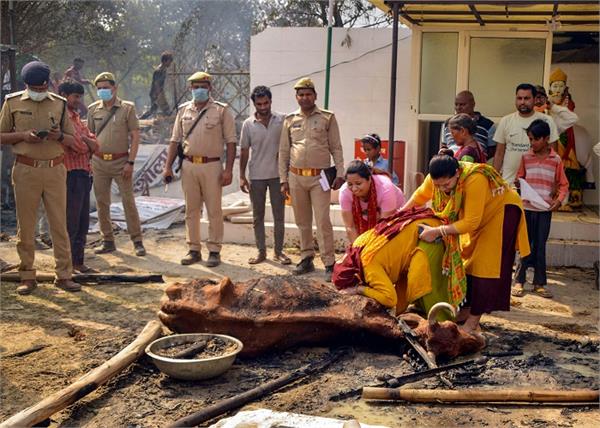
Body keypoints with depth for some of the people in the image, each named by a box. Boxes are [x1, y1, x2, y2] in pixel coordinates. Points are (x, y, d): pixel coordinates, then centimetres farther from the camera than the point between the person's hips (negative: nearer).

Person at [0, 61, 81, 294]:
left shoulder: (59, 104, 8)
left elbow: (71, 140, 12)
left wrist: (59, 136, -10)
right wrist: (24, 135, -11)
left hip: (55, 170, 1)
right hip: (26, 170, -1)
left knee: (60, 224, 2)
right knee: (25, 225, 4)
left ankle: (64, 275, 8)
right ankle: (27, 277, 14)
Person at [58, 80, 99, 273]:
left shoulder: (76, 118, 19)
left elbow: (94, 145, 10)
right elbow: (79, 147, -20)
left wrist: (84, 140, -8)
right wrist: (87, 145, 1)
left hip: (84, 174, 9)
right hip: (72, 175, -9)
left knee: (83, 223, 13)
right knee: (70, 223, -4)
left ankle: (78, 262, 22)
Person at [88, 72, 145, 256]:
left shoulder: (127, 108, -2)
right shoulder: (93, 109, 8)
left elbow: (135, 136, -4)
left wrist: (131, 162, -11)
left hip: (120, 161, -3)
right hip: (99, 161, 4)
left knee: (128, 201, -3)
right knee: (101, 203, 6)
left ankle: (137, 241, 3)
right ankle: (108, 241, 16)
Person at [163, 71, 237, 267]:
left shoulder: (221, 110, -1)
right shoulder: (184, 110, 10)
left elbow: (231, 141, -4)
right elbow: (175, 140, 13)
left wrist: (228, 170, -11)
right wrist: (168, 166, 6)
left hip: (212, 166, -4)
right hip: (188, 165, 4)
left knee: (214, 210, 1)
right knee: (191, 210, 9)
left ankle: (214, 251, 9)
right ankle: (193, 250, 18)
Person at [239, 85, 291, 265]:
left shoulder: (282, 120, -2)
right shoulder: (248, 124, 0)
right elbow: (244, 151, 4)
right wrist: (242, 176, 1)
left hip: (277, 175, -1)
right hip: (256, 176, 1)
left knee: (279, 216, 5)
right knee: (258, 217, 8)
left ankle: (279, 251, 15)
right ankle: (261, 251, 18)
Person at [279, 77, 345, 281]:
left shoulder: (327, 118, 2)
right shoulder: (290, 120, 9)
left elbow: (336, 148, 3)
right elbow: (283, 151, 12)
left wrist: (340, 174, -3)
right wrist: (283, 179, 8)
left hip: (319, 177, -3)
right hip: (296, 177, 3)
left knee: (323, 221, -8)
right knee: (302, 222, 11)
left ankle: (329, 263, -5)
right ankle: (307, 259, 23)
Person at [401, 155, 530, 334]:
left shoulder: (474, 180, -41)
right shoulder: (436, 178, -20)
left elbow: (471, 223, -39)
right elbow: (421, 194, 2)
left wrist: (437, 231, -40)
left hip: (502, 210, -7)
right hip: (473, 215, 7)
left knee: (485, 265, -10)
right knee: (466, 260, 7)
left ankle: (473, 321, -8)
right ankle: (465, 310, 16)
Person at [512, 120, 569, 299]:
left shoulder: (556, 160, 0)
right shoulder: (526, 158, 3)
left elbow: (563, 184, 5)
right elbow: (520, 179, 11)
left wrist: (559, 200, -10)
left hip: (545, 210, 0)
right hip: (527, 208, 1)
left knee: (540, 246, 5)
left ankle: (539, 283, 13)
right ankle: (519, 281, 12)